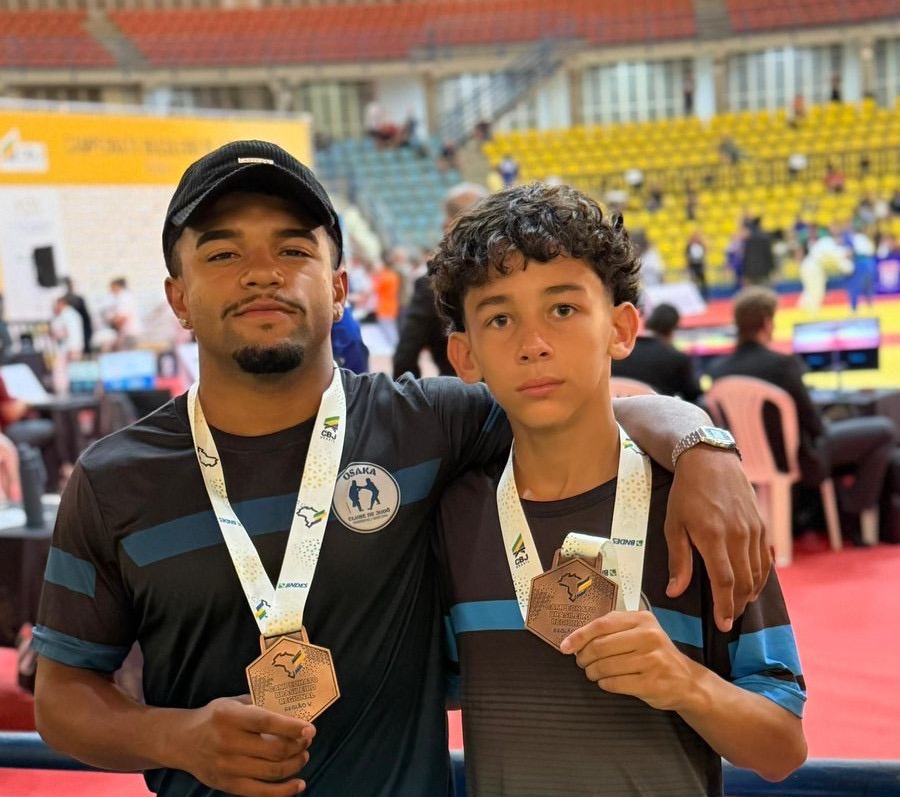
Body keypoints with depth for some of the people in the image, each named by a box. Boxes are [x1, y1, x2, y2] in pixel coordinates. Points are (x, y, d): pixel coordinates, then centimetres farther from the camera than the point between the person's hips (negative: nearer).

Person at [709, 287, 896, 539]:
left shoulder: (718, 369, -10)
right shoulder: (783, 364, -29)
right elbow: (812, 423, -19)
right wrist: (823, 427, 5)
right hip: (797, 459, -7)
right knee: (883, 430, 9)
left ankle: (841, 504, 40)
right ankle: (854, 514, 16)